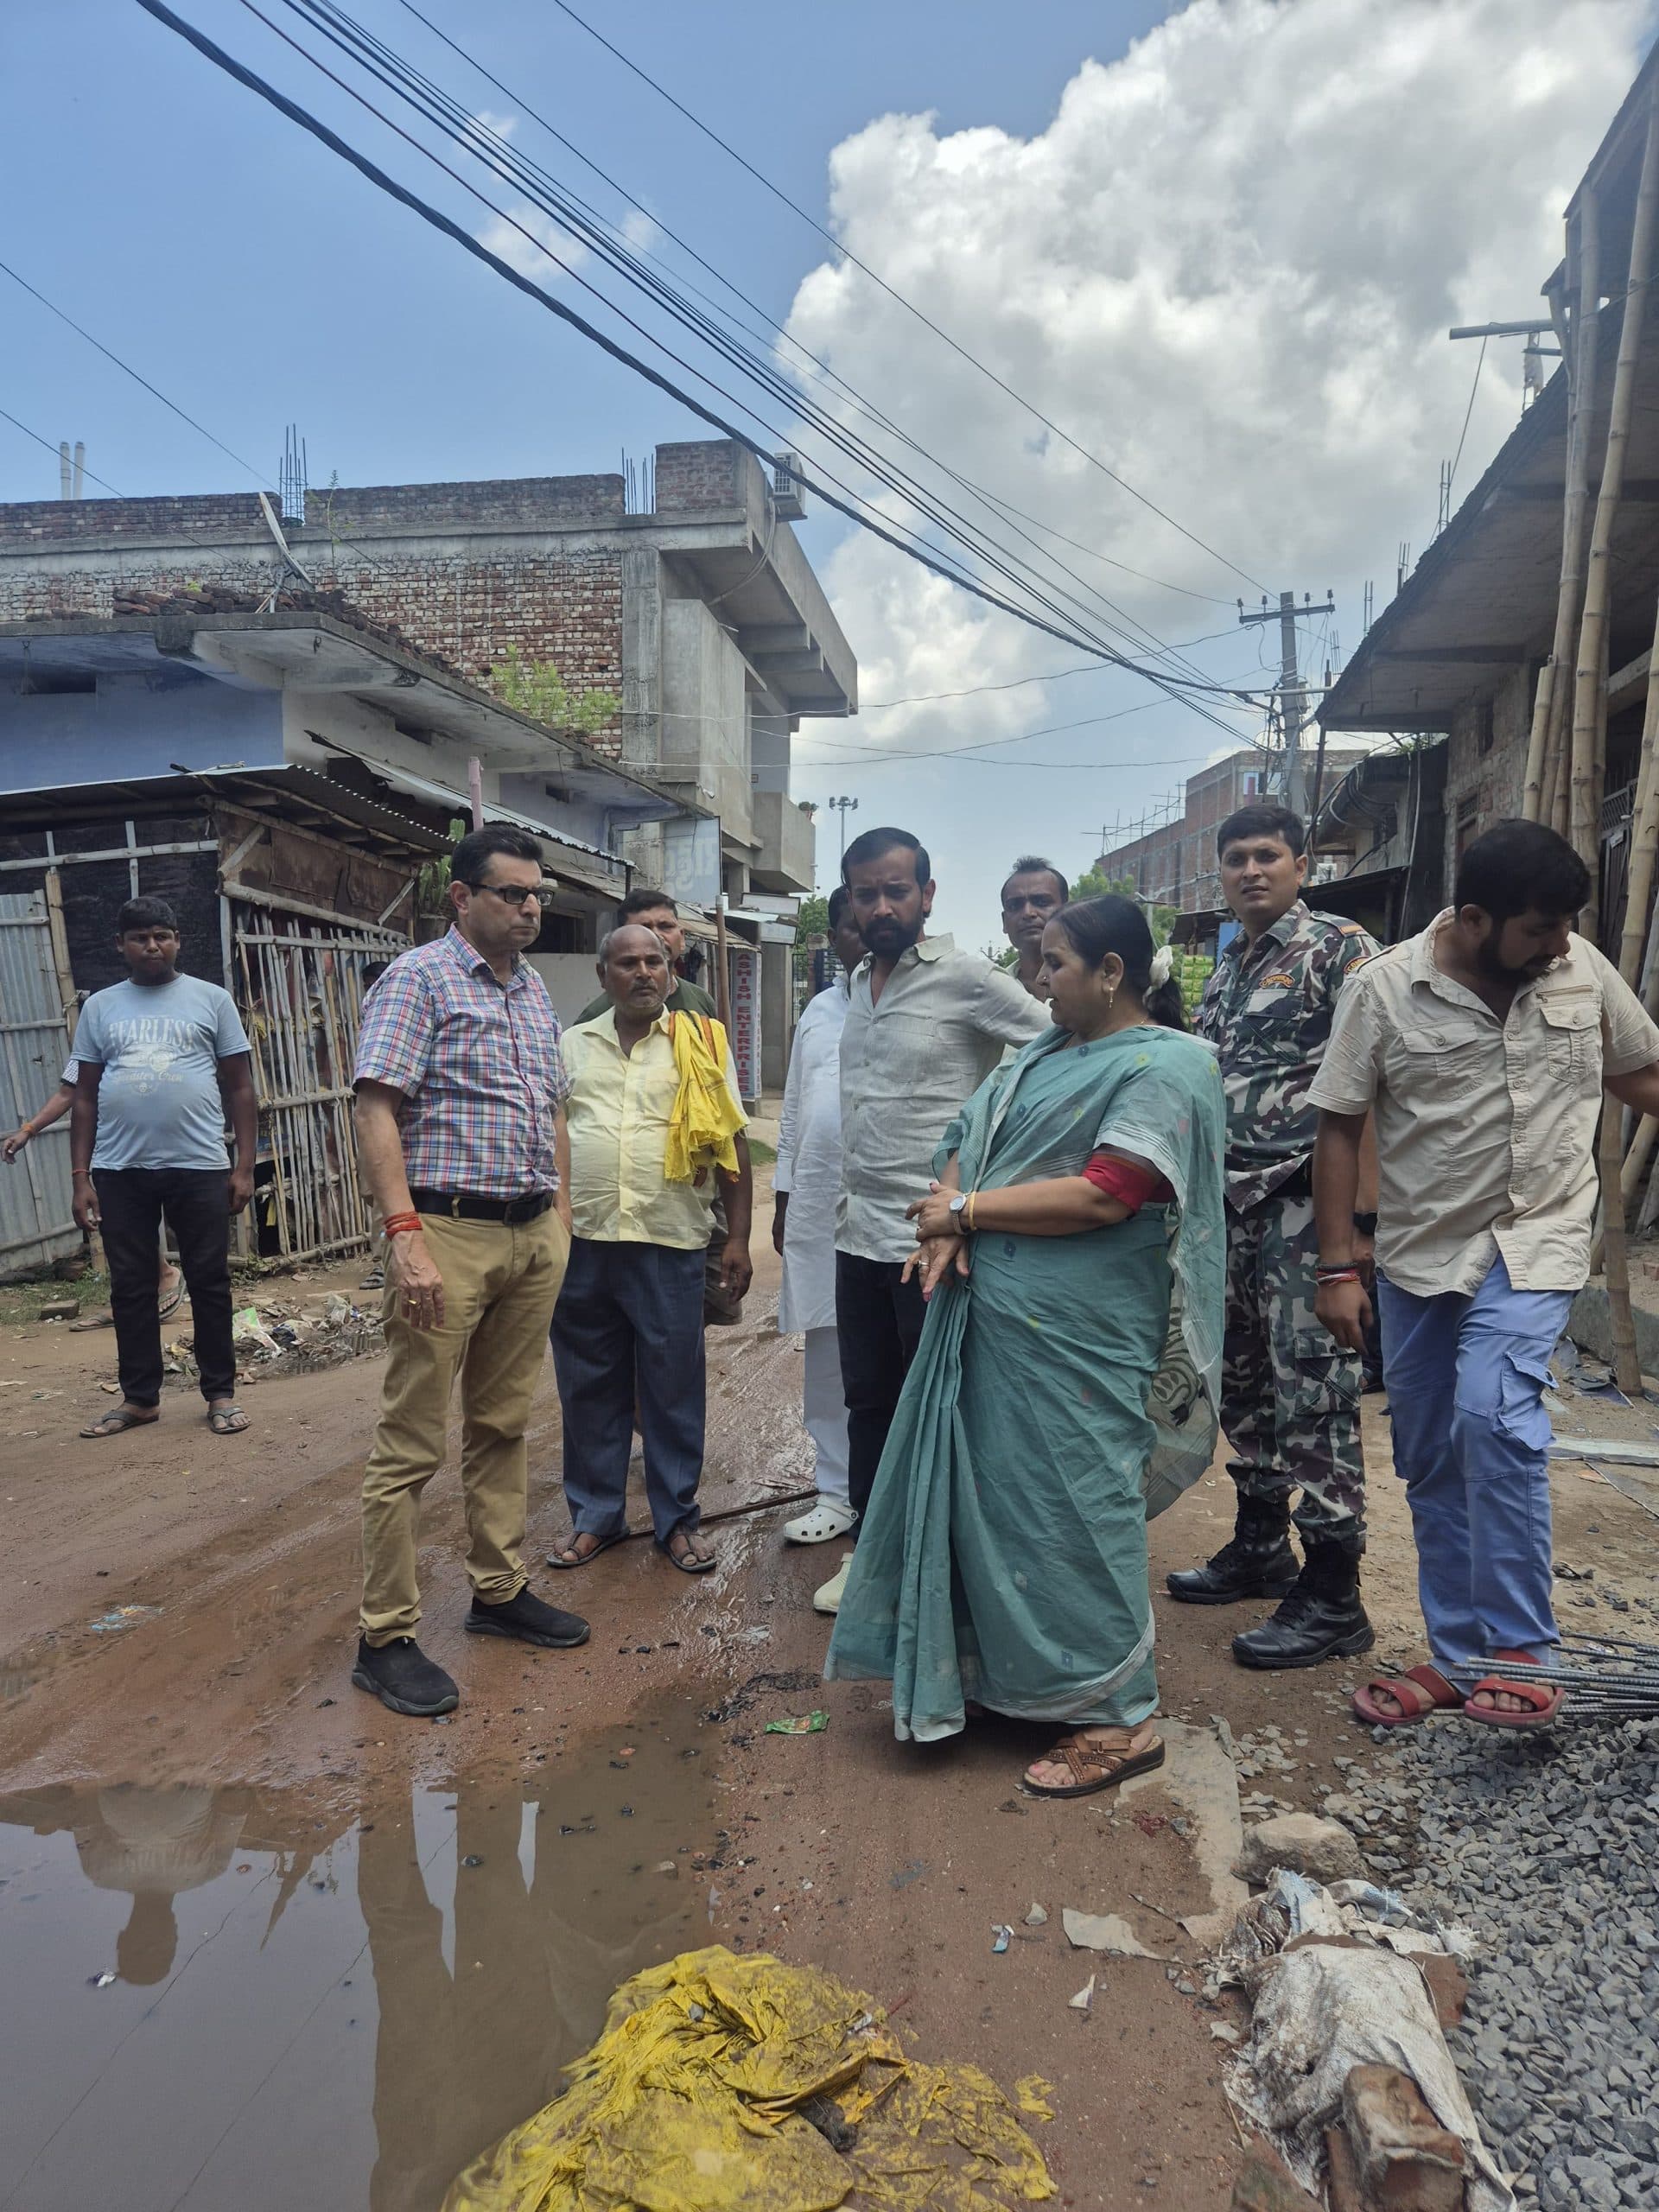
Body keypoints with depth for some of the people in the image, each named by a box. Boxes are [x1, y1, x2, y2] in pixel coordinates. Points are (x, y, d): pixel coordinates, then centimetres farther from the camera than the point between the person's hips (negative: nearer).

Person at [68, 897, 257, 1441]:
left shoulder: (211, 999, 5)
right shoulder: (100, 1007, 11)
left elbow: (239, 1088, 4)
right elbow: (84, 1098, 11)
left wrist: (244, 1166, -2)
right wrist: (80, 1177, 5)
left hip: (199, 1168, -2)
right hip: (120, 1172, 2)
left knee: (210, 1282, 4)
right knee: (130, 1286, 9)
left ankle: (220, 1394, 15)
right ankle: (139, 1397, 21)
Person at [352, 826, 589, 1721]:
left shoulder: (535, 991, 16)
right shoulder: (418, 978, -7)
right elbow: (376, 1110, -14)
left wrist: (561, 1218, 15)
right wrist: (405, 1234, -22)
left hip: (533, 1236, 7)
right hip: (449, 1232, -7)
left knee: (503, 1425, 16)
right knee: (410, 1444, -1)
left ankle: (500, 1590, 30)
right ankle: (385, 1639, 10)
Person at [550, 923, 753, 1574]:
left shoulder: (701, 1044, 4)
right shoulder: (572, 1046, 10)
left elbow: (732, 1146, 3)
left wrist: (738, 1238, -1)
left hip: (669, 1246, -2)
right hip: (581, 1244, 2)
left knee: (674, 1388, 6)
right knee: (588, 1386, 10)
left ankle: (677, 1519, 22)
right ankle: (595, 1515, 26)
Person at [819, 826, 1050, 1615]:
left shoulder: (966, 977, -12)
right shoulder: (858, 986, 12)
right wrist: (843, 1204, 15)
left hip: (932, 1238, -7)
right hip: (859, 1233, 7)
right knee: (868, 1400, 17)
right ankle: (870, 1544, 32)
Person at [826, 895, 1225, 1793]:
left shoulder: (1164, 1065, -10)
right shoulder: (1044, 1055, 16)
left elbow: (1106, 1196, -22)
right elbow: (964, 1143, 12)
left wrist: (966, 1211, -14)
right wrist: (948, 1229, -10)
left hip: (1080, 1340, -8)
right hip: (990, 1319, 8)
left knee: (1073, 1507, 0)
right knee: (992, 1493, 15)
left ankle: (1120, 1716, 17)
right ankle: (1009, 1673, 33)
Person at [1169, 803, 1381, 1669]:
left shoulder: (1339, 947, -6)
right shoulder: (1224, 969, 17)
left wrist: (1365, 1213, -19)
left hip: (1305, 1202, -8)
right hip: (1232, 1206, 8)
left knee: (1312, 1394, -5)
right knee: (1244, 1382, 15)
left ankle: (1333, 1597, 5)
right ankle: (1259, 1548, 30)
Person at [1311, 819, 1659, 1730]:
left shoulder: (1583, 971, -2)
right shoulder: (1383, 990, -9)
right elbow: (1339, 1128, -5)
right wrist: (1337, 1267, -7)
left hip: (1534, 1242, -1)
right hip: (1419, 1253, 1)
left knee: (1494, 1415, -23)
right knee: (1430, 1464, 10)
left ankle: (1519, 1648, -6)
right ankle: (1458, 1657, 26)